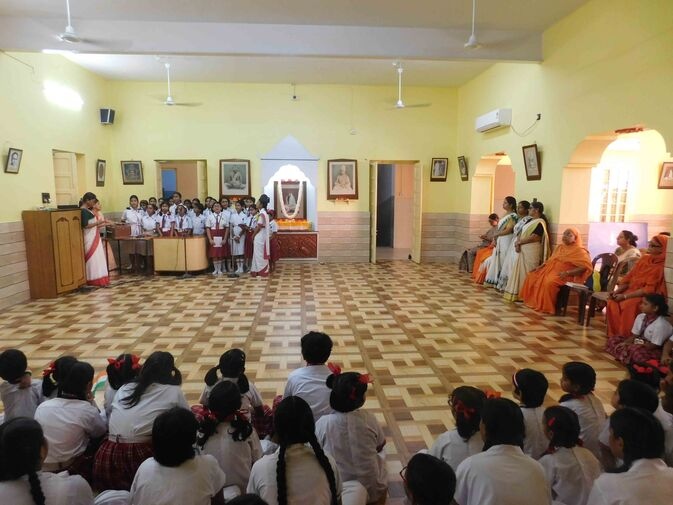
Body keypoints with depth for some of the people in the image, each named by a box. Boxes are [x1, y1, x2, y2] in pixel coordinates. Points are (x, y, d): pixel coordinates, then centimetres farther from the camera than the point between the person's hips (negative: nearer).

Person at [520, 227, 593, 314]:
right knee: (531, 276, -5)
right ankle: (533, 301, 1)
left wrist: (567, 272, -24)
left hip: (563, 275, -8)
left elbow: (586, 266, -15)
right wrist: (540, 266, 6)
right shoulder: (559, 247, 18)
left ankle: (547, 307, -21)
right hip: (550, 270, 8)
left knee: (550, 282, -35)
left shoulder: (579, 251, -6)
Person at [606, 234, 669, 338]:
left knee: (628, 305, -33)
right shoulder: (644, 258, 9)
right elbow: (629, 277, 10)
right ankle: (614, 337, -12)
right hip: (632, 291, 6)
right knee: (612, 302, -20)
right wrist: (617, 291, -5)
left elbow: (649, 289, -17)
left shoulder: (662, 266, -12)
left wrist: (625, 296, -20)